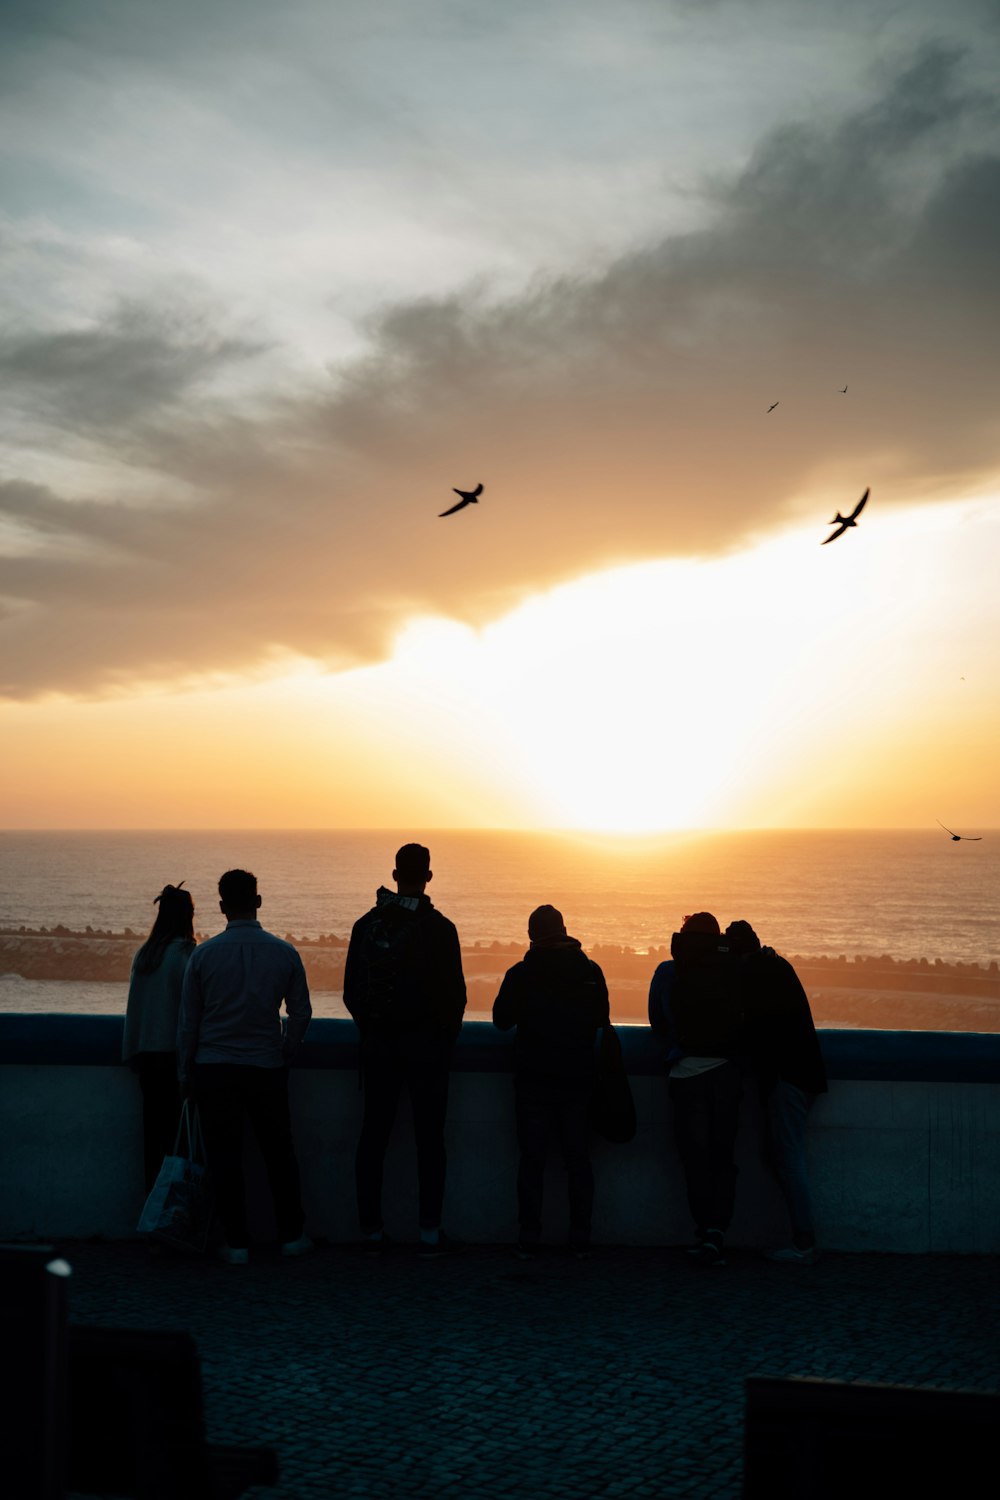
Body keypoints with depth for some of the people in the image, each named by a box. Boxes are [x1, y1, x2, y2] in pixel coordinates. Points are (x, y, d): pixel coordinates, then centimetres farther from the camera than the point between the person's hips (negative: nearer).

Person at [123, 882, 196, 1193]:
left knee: (153, 1129, 9)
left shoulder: (143, 954, 9)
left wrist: (134, 1056, 18)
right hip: (175, 1049, -6)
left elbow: (134, 1005, 13)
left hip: (146, 1053, 6)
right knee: (178, 1131, -2)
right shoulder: (185, 952, -10)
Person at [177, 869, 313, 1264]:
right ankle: (291, 1236, 19)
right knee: (279, 1153, 12)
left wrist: (185, 1072, 10)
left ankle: (237, 1243, 7)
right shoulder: (284, 953, -3)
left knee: (224, 1156, 5)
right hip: (267, 1068, 1)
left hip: (213, 1068, -1)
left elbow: (187, 1020, 2)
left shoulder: (203, 954, -4)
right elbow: (301, 1012, 4)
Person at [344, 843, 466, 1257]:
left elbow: (351, 991, 6)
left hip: (377, 1046, 4)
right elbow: (454, 992, -8)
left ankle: (372, 1231, 11)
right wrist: (446, 1036, 8)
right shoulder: (439, 928, -9)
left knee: (373, 1136, 8)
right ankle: (430, 1234, 1)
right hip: (426, 1046, -3)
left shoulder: (366, 924, 3)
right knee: (429, 1138, 1)